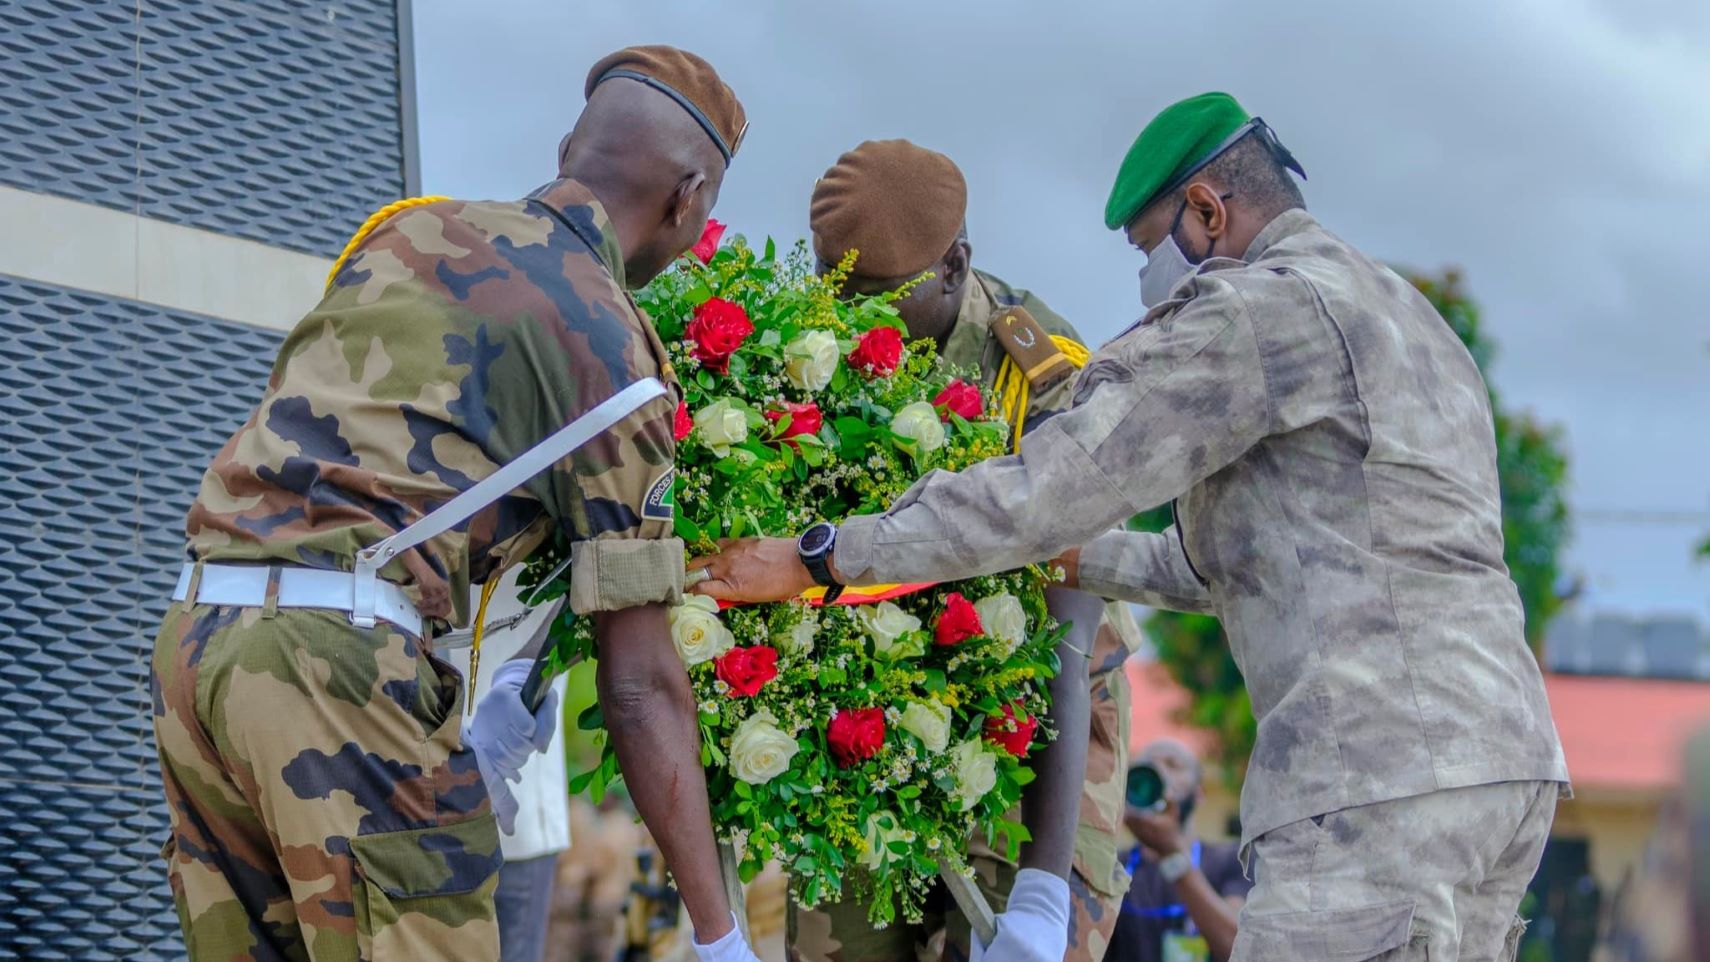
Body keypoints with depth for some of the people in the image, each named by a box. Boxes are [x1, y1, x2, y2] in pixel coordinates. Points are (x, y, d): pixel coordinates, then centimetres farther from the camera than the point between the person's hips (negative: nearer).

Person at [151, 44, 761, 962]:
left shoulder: (408, 232, 20)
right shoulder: (608, 343, 1)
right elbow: (639, 686, -1)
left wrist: (457, 735, 29)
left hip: (194, 632, 7)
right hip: (340, 650, -7)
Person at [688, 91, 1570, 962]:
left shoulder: (1262, 307, -3)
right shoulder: (1408, 319, 28)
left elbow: (1046, 487, -7)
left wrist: (818, 558, 0)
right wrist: (1078, 561, 35)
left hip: (1380, 776, -10)